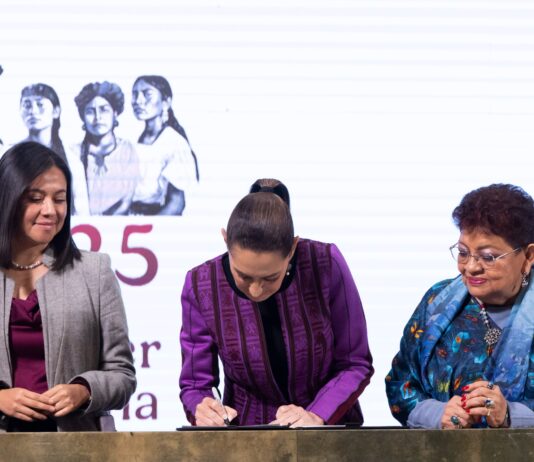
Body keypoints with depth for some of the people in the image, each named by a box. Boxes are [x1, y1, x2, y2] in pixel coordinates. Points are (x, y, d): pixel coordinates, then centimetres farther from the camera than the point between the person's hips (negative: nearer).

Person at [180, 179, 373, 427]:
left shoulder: (327, 265, -14)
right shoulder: (201, 287, -11)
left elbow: (356, 365, -6)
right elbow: (195, 383, -2)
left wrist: (316, 416, -20)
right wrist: (202, 410, -23)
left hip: (331, 428, -1)